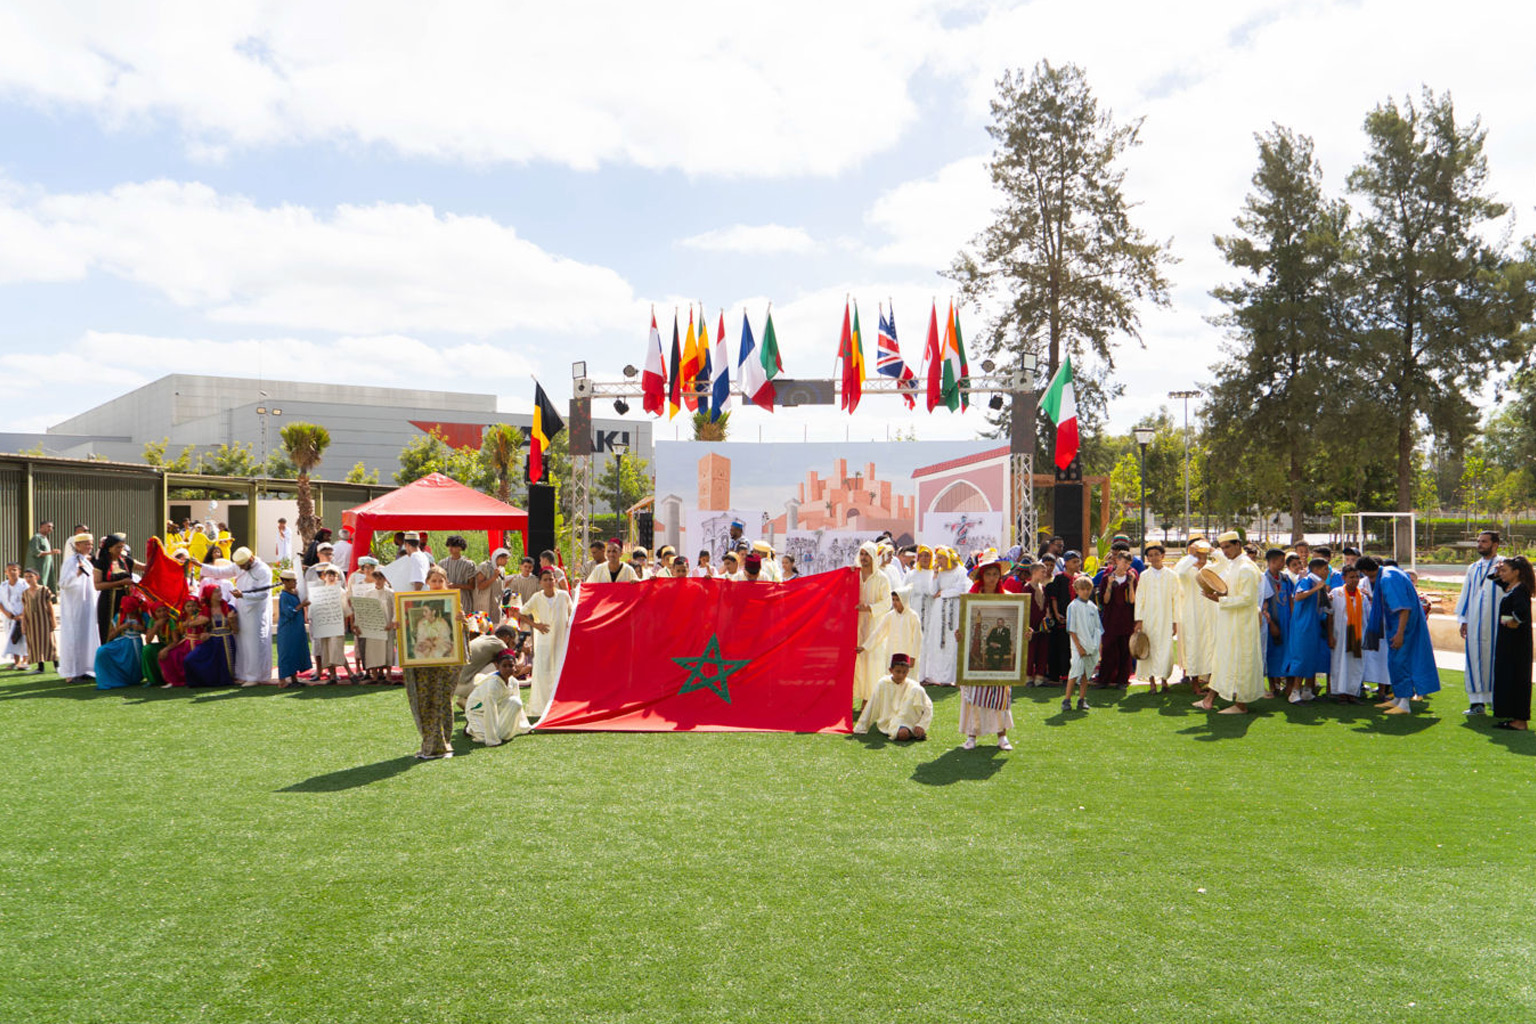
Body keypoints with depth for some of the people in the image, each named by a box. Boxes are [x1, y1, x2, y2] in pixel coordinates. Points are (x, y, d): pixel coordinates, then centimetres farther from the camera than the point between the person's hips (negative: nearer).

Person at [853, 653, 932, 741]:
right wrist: (860, 729, 3)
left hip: (908, 722, 2)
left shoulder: (912, 686, 0)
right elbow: (871, 707, 3)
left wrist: (921, 726, -15)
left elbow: (928, 707, -1)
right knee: (903, 734, -41)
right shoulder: (882, 684, 0)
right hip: (888, 724, -2)